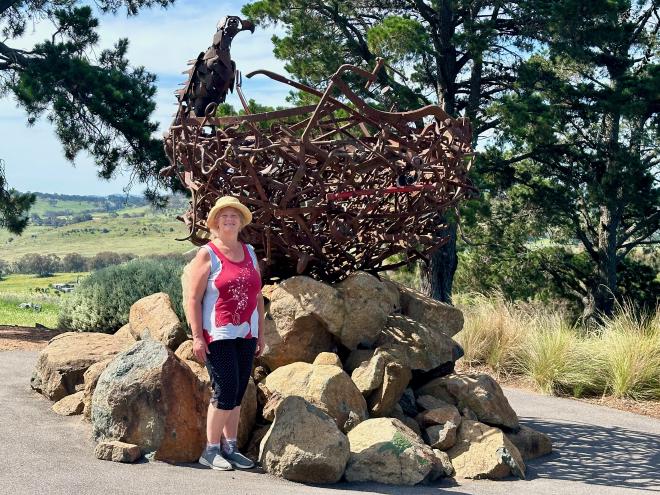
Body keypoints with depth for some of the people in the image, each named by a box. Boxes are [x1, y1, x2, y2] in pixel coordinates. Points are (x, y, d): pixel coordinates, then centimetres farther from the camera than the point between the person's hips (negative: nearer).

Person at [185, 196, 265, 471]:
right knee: (225, 391, -9)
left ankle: (230, 448, 17)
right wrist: (197, 337, -14)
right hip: (218, 336, -6)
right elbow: (193, 299, -8)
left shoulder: (249, 253, 14)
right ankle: (211, 451, 3)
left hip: (245, 335, 6)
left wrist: (261, 333, 14)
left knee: (238, 394, 8)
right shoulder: (207, 255, -4)